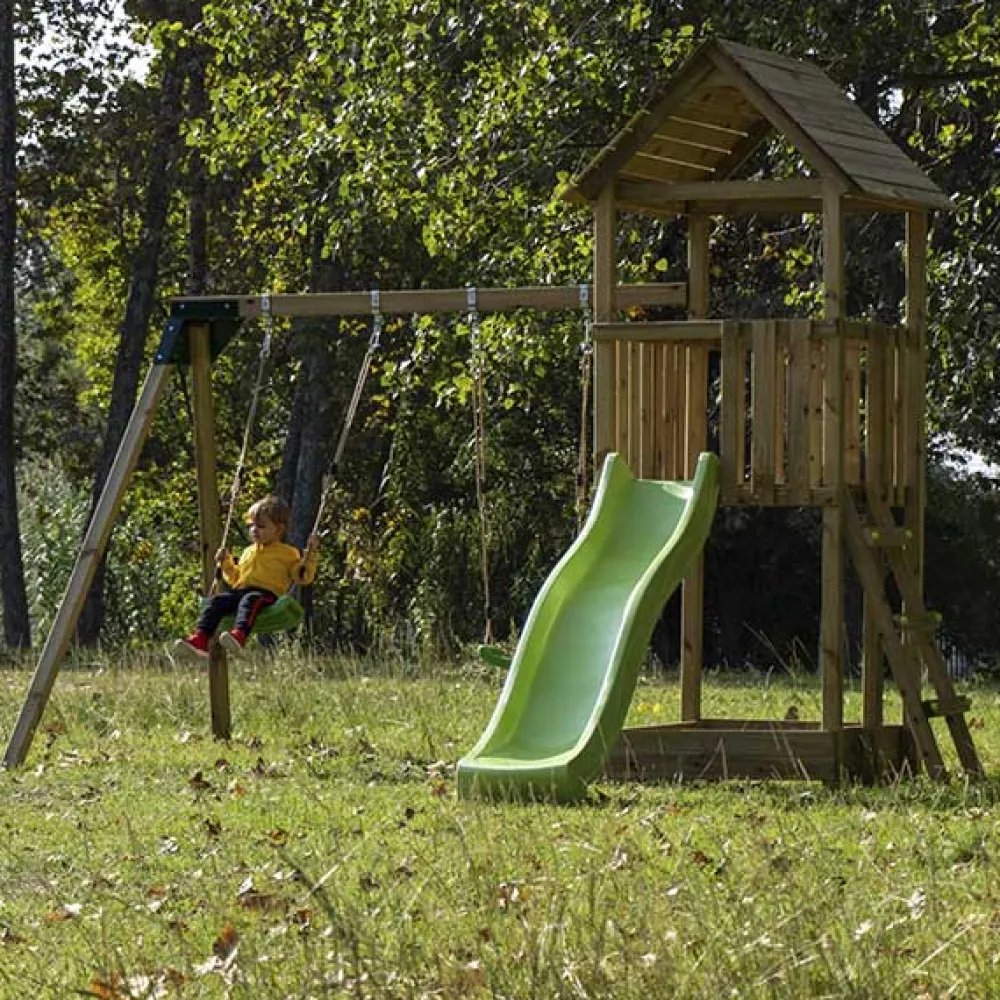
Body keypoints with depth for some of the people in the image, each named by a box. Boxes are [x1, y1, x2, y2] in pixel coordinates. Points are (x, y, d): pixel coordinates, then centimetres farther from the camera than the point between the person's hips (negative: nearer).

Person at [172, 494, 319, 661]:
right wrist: (226, 563, 31)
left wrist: (311, 553, -1)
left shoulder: (288, 553, 16)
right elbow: (236, 578, 43)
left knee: (250, 600, -41)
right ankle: (199, 640, -38)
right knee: (214, 601, -21)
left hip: (266, 592, -6)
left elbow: (303, 577, 8)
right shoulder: (248, 552, 35)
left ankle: (238, 636, -68)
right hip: (240, 591, 6)